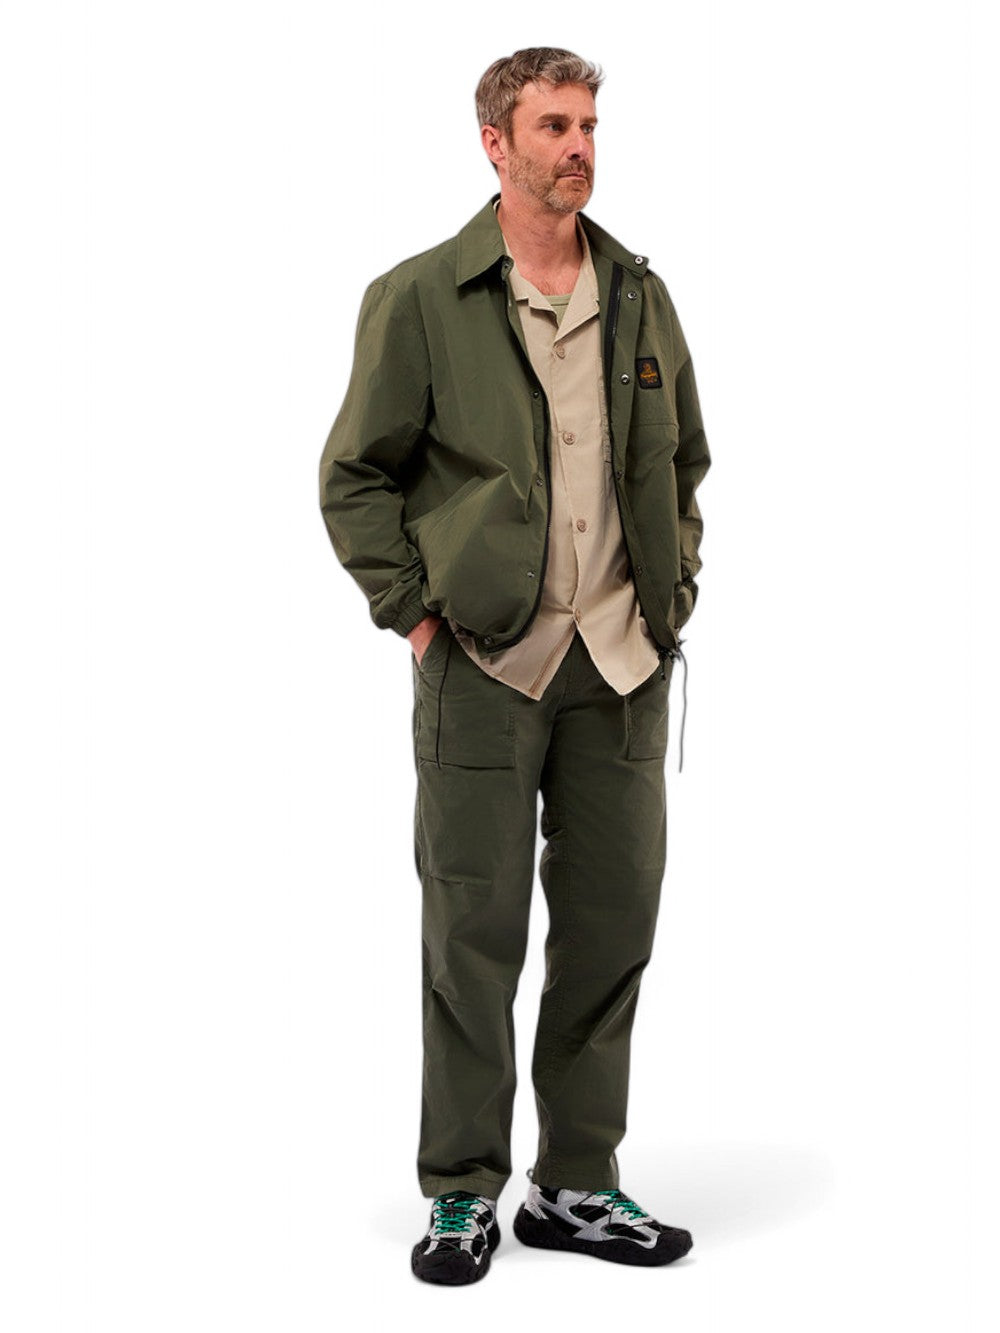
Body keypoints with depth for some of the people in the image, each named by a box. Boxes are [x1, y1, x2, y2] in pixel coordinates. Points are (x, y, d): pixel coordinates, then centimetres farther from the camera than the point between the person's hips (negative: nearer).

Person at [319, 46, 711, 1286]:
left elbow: (683, 459, 22)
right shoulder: (418, 299, -3)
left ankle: (577, 1184, 22)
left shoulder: (640, 295, 11)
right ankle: (461, 1193, 16)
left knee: (613, 924, 8)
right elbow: (353, 477, 1)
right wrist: (414, 612, -5)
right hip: (485, 661, -4)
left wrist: (672, 591, 12)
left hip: (622, 664, 5)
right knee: (474, 933, 1)